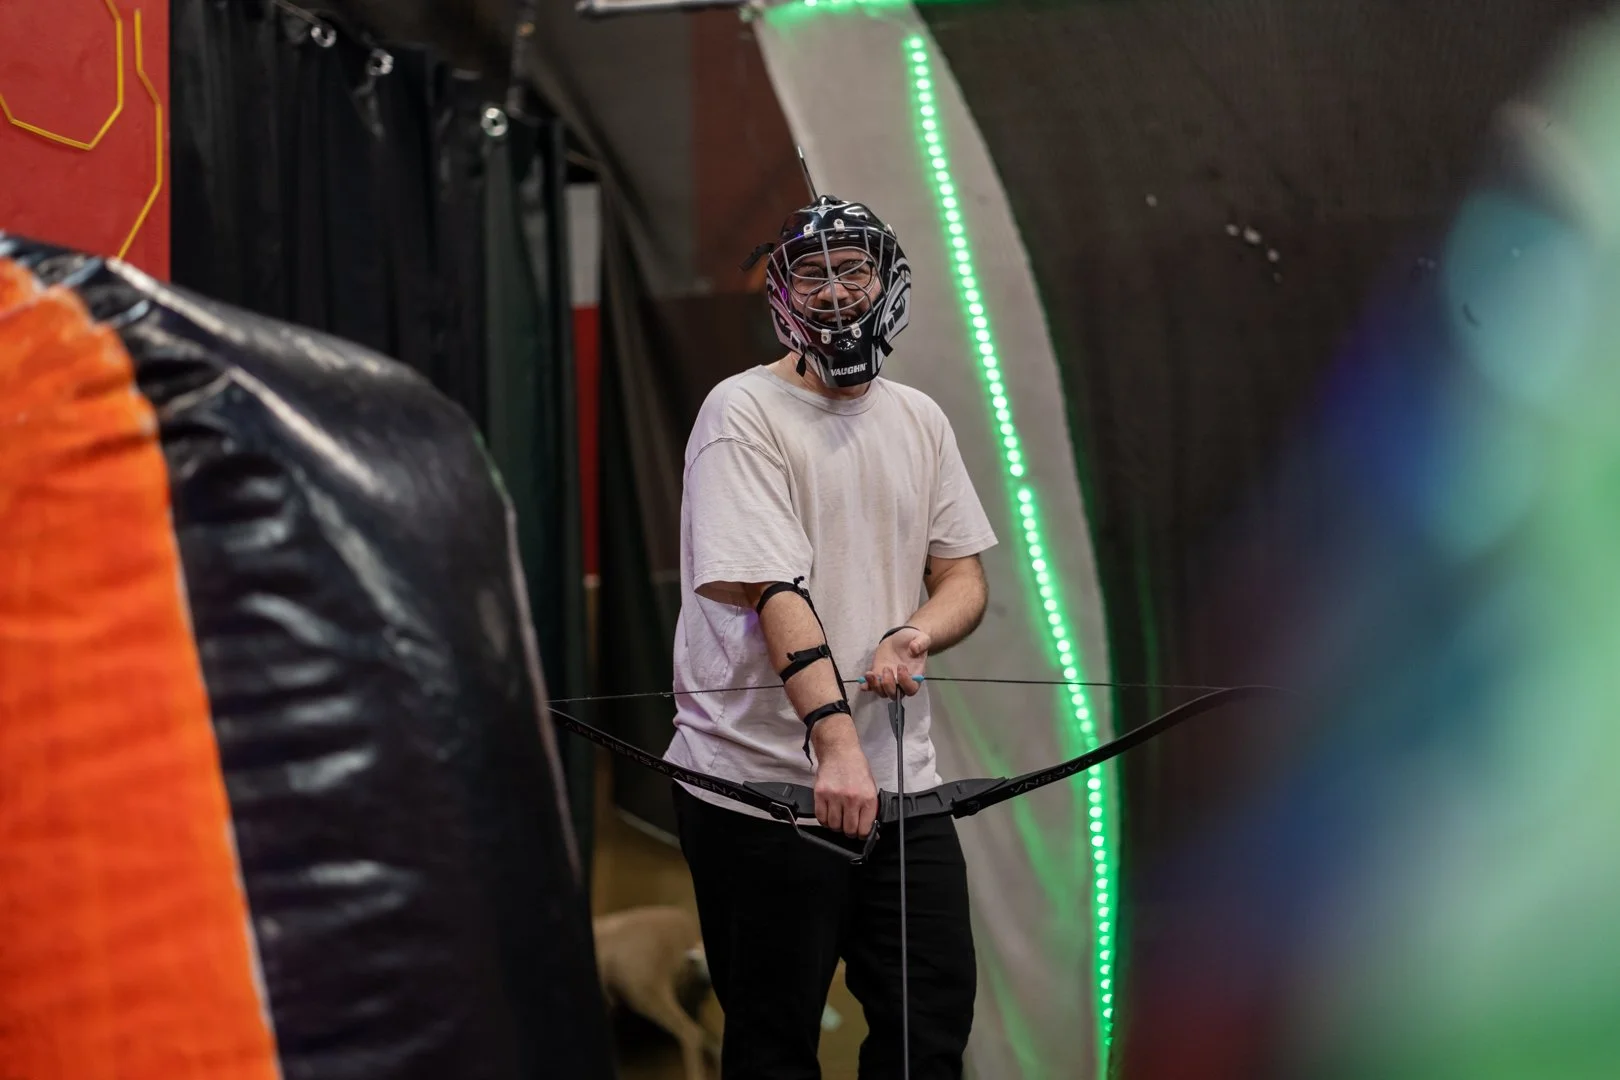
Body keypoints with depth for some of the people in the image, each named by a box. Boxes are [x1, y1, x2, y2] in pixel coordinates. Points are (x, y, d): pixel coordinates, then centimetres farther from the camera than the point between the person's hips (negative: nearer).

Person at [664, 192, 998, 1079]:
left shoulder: (920, 420, 12)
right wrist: (834, 740, -31)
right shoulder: (743, 413, -8)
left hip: (900, 777, 6)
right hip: (764, 780, -5)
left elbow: (964, 579, 12)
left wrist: (915, 634, -12)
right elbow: (773, 592, -19)